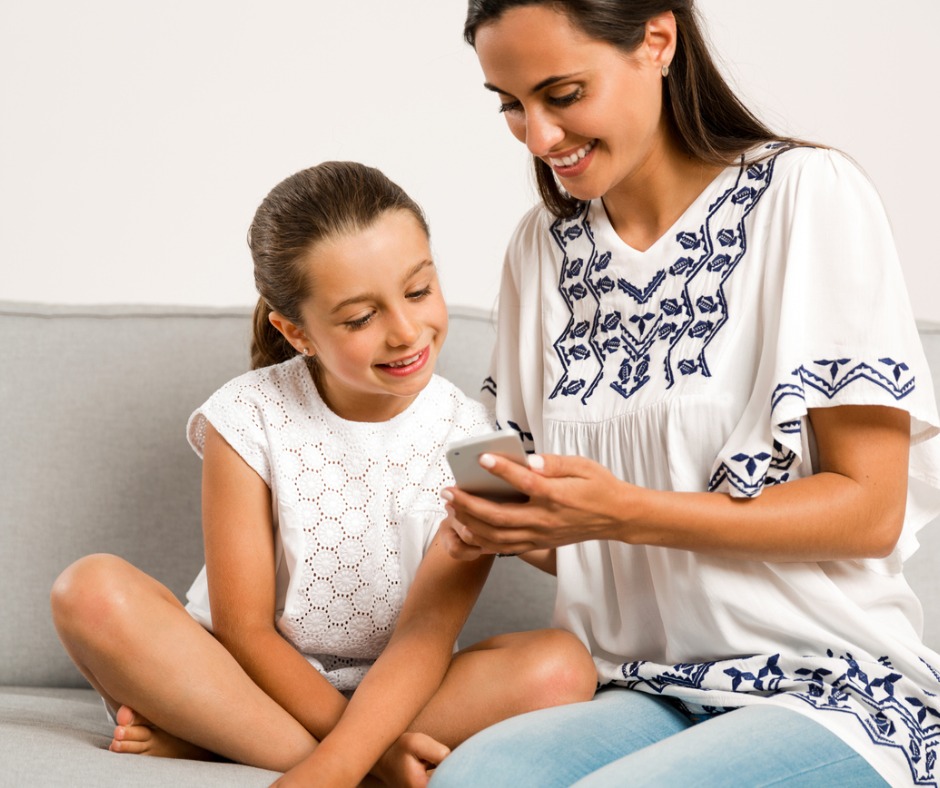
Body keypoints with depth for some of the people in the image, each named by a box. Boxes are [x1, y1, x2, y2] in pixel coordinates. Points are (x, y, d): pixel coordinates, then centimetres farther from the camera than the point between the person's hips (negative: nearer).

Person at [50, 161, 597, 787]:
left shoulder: (469, 439, -8)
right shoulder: (250, 418, -10)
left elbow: (426, 635, -18)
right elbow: (244, 629, -11)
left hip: (393, 695, 2)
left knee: (562, 665, -27)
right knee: (94, 591, -25)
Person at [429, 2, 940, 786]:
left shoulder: (805, 194, -7)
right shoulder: (542, 247, 11)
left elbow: (871, 510, -10)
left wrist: (623, 513, -20)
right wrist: (503, 525, -7)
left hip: (833, 691, -3)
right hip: (646, 693, 4)